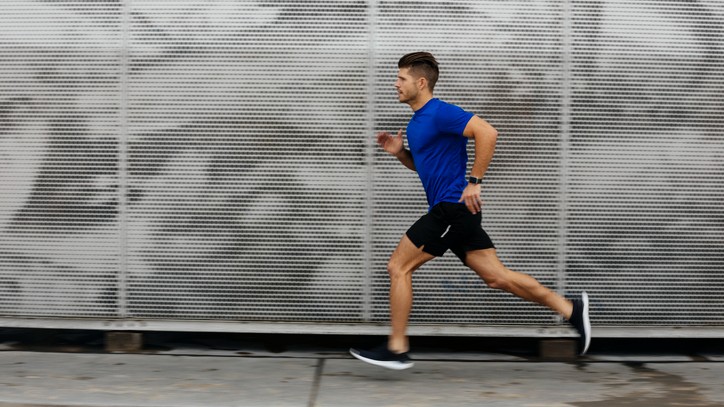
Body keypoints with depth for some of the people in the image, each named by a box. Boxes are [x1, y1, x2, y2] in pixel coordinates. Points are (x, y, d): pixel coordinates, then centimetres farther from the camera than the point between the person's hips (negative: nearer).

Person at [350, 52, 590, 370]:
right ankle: (570, 309, 10)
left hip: (453, 206, -10)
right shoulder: (416, 122, 18)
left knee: (398, 268, -5)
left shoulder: (439, 113, -12)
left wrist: (474, 182, -21)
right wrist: (399, 152, 11)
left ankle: (397, 349, 2)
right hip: (452, 211, 10)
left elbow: (487, 132, -23)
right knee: (496, 277, 7)